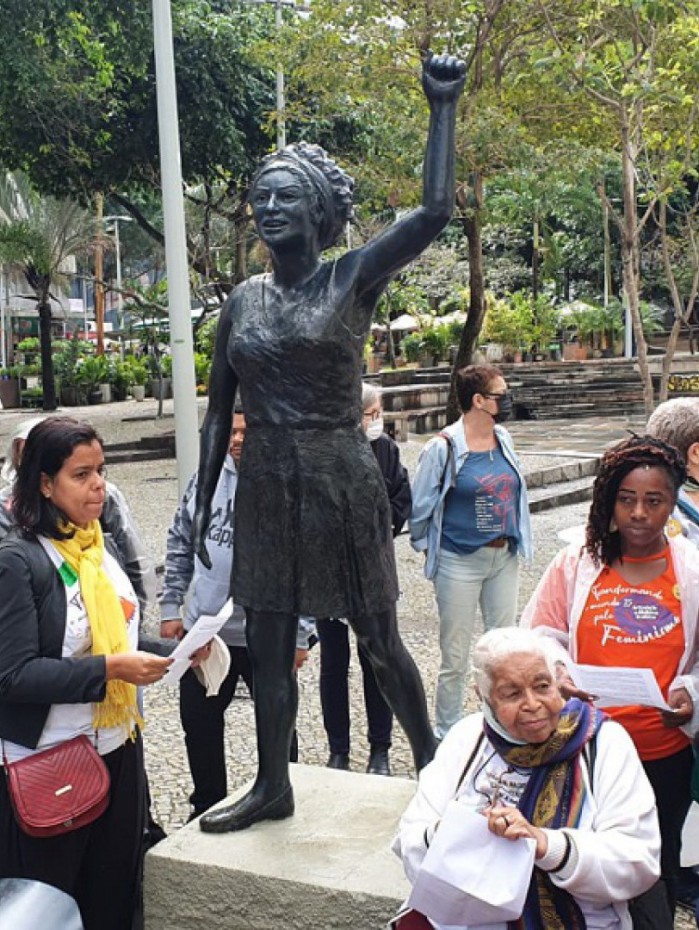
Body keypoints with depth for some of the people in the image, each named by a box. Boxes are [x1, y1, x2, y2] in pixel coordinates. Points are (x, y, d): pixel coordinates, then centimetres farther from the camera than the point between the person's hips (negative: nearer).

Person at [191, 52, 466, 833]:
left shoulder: (352, 278, -6)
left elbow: (433, 211, -19)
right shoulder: (243, 300, 6)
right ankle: (272, 787, 28)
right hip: (265, 489, 5)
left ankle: (430, 761, 29)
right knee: (267, 645, 11)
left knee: (377, 640, 7)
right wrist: (202, 505, 8)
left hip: (342, 484, -4)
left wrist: (442, 108, -13)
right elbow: (218, 410, 10)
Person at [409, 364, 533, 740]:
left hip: (505, 558, 6)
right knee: (455, 659, 3)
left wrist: (518, 539, 12)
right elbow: (420, 507, -6)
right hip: (460, 563, -6)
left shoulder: (504, 440, 5)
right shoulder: (443, 448, -13)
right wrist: (430, 551, 2)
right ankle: (446, 737, 18)